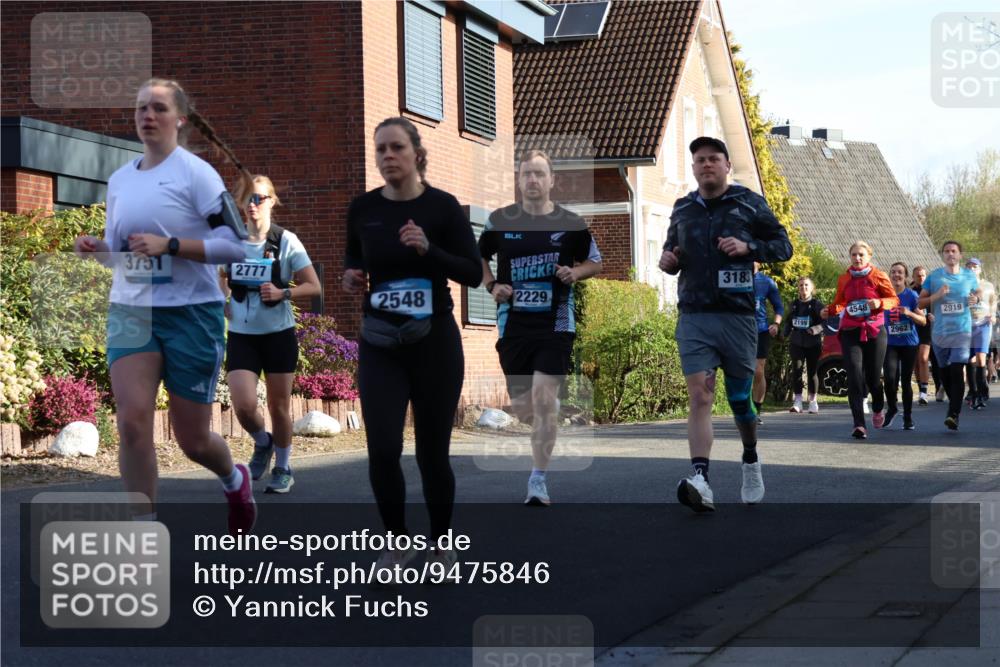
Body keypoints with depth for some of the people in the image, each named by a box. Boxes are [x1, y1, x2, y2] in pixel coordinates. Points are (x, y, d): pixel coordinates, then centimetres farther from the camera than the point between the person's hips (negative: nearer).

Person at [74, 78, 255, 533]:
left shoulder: (195, 173, -9)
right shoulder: (119, 180, 9)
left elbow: (235, 244, -13)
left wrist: (169, 245, -22)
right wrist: (96, 248, -2)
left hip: (191, 312, -4)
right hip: (130, 312, 4)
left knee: (192, 439, 5)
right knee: (132, 419, -14)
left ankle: (235, 480, 40)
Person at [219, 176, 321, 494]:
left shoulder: (286, 241, -7)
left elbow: (313, 286, -6)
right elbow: (223, 278, 19)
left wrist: (283, 293, -21)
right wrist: (223, 301, 1)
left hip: (278, 334, -2)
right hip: (241, 336, 2)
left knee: (279, 406, 6)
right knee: (244, 405, -11)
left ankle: (283, 470, 25)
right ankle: (262, 443, 21)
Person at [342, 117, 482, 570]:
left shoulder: (442, 206, -7)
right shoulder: (363, 208, 2)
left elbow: (474, 274, -8)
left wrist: (428, 249, -22)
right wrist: (351, 278, -3)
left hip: (435, 343, -2)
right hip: (380, 346, 2)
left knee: (432, 452, 4)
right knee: (382, 449, -10)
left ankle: (440, 546, 24)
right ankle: (398, 541, 12)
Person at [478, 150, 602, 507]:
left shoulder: (571, 223, 1)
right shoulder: (500, 220, 4)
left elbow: (594, 263, 14)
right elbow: (479, 256, 20)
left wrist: (574, 273, -7)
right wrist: (492, 285, 2)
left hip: (556, 324, -2)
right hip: (513, 323, 2)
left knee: (544, 399, -11)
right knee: (522, 406, 7)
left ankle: (538, 480, -4)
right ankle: (546, 433, 43)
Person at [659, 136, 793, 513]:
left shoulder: (750, 205, 4)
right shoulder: (682, 210, 13)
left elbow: (783, 247, 5)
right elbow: (672, 251, 27)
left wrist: (748, 247, -13)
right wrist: (668, 262, 2)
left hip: (738, 316, -1)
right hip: (693, 317, 1)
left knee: (740, 397, 10)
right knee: (699, 397, -14)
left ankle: (751, 461, 37)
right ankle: (700, 480, -26)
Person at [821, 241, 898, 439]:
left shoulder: (878, 277, 0)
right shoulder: (844, 279, 7)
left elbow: (894, 300, 3)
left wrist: (879, 303, -17)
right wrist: (831, 310, -2)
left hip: (874, 331, -1)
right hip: (850, 331, 1)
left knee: (873, 377, 4)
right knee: (854, 376, -13)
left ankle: (877, 410, 38)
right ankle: (859, 424, -16)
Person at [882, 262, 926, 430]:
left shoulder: (911, 295, -2)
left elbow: (923, 321, -3)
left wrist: (909, 313, -19)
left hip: (909, 344, 0)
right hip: (890, 344, 0)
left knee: (906, 381, 3)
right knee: (890, 378, -15)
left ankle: (908, 417, 16)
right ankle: (892, 408, 10)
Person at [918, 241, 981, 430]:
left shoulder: (969, 276, 6)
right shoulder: (934, 276, 3)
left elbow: (977, 294, 21)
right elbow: (920, 303, 5)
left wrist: (976, 299, -3)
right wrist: (936, 296, -13)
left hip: (962, 331, -2)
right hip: (940, 331, 2)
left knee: (957, 371, -15)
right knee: (945, 373, 8)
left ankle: (954, 414, -21)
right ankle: (955, 405, 27)